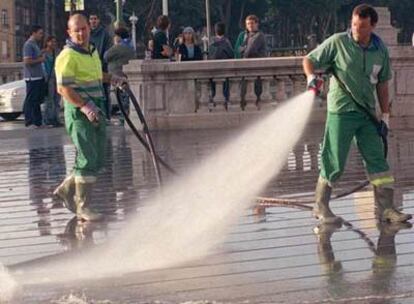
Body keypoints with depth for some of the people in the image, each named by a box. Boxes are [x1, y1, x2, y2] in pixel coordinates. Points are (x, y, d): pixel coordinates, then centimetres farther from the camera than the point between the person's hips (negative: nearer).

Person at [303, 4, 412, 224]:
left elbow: (382, 84, 13)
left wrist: (385, 114, 10)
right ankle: (320, 206, 11)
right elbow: (309, 60, 0)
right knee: (334, 162, -2)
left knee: (377, 160, 2)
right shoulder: (338, 42, -6)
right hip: (341, 111, -4)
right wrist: (311, 76, -21)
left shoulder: (380, 50, 6)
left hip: (367, 113, 4)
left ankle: (385, 209, 4)